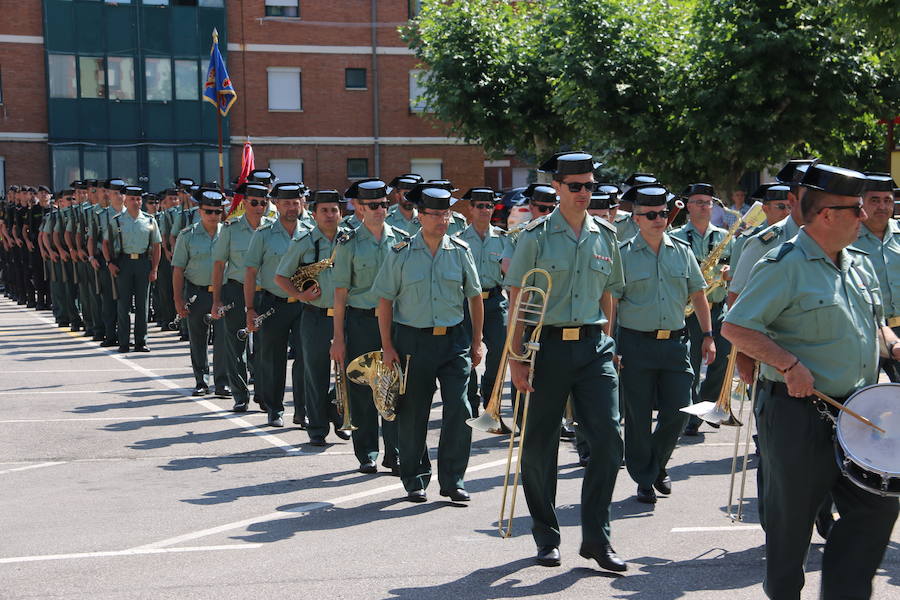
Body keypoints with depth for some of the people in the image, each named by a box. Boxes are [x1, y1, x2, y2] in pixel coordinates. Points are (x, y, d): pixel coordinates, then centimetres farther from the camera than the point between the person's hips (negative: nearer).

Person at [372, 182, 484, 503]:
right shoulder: (401, 254, -1)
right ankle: (415, 480, 20)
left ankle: (453, 479, 5)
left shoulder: (461, 251, 4)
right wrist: (387, 346, -4)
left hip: (454, 340, 1)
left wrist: (476, 342, 9)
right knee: (412, 415, 6)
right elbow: (385, 301, 2)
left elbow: (475, 297, 12)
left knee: (459, 410, -7)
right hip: (413, 341, -1)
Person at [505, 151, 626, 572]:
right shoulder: (536, 236, -3)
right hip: (547, 345, -3)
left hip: (593, 347, 3)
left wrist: (604, 344, 14)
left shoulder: (605, 236, 10)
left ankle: (596, 536, 3)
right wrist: (516, 358, -8)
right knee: (539, 444, 5)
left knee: (608, 437, -7)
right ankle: (546, 537, 20)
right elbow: (516, 299, -3)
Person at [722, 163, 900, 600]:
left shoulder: (859, 264, 11)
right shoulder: (785, 265, -14)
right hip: (800, 413, -7)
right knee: (792, 515, 6)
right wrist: (789, 364, -24)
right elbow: (735, 327, -17)